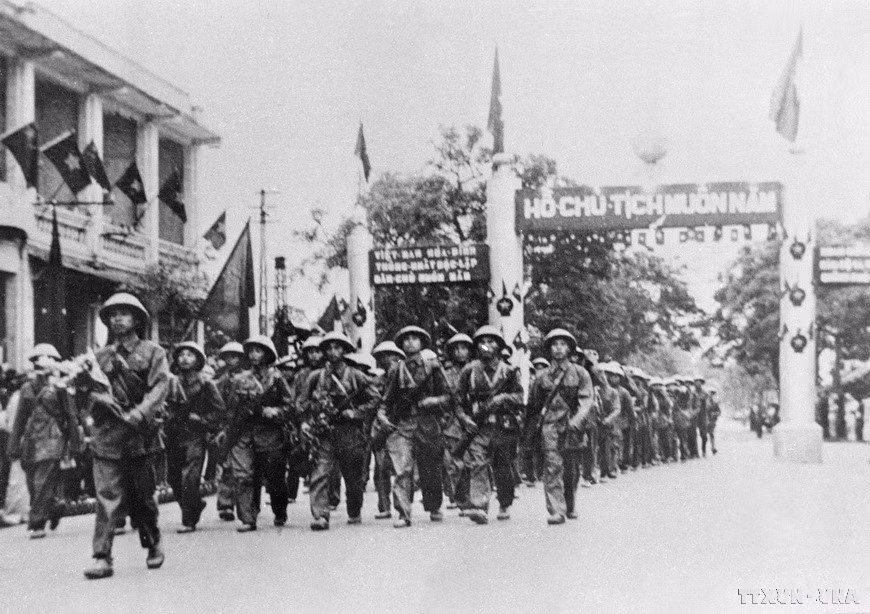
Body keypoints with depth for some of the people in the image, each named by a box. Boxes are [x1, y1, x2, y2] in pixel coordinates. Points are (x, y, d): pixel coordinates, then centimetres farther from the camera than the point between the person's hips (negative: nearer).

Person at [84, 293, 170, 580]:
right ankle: (102, 558, -10)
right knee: (107, 496, -8)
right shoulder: (101, 356, 14)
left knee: (142, 495, 9)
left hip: (140, 434, -1)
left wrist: (140, 413, -20)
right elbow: (93, 390, 8)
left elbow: (160, 386, -6)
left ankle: (153, 544, 30)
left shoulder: (152, 352, 6)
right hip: (107, 435, 1)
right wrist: (104, 398, -15)